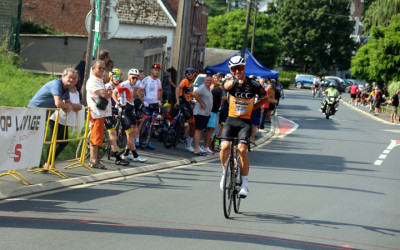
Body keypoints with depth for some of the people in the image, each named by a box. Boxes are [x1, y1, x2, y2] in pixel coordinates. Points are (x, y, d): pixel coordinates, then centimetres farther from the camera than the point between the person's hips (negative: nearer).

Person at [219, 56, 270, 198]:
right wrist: (235, 82, -51)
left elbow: (265, 98, 15)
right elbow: (226, 86, -29)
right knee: (225, 146, -19)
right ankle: (225, 171, 11)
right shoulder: (230, 83, -2)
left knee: (242, 149, -19)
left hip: (245, 122, -1)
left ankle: (245, 183, -7)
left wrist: (253, 107, 3)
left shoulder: (253, 85, -3)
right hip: (231, 120, 1)